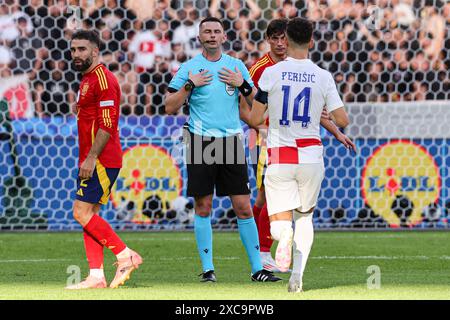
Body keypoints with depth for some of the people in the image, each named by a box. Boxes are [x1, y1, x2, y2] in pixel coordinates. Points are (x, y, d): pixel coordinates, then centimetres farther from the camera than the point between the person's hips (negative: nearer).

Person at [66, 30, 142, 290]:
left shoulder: (103, 79, -12)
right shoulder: (88, 80, 20)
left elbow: (107, 124, -20)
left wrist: (90, 158, -22)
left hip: (101, 160, -10)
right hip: (91, 161, 10)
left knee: (82, 212, -13)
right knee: (88, 215, 7)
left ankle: (126, 256, -8)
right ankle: (96, 276, 7)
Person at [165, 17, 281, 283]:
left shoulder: (237, 66, 10)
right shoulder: (189, 68, 3)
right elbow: (170, 107, 1)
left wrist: (242, 85, -4)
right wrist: (190, 85, -10)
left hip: (232, 140, 1)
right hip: (201, 141, -1)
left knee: (244, 207, -1)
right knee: (203, 207, 1)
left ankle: (257, 268, 2)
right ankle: (208, 269, 8)